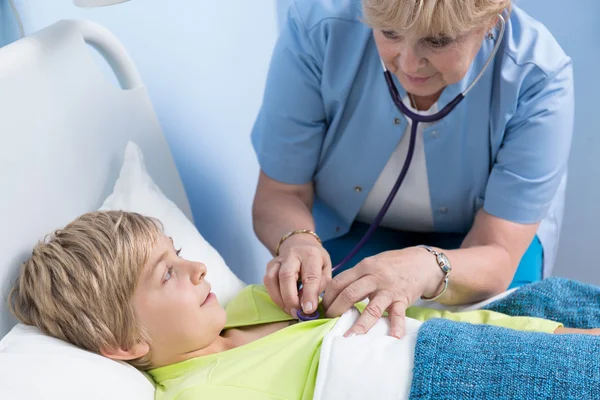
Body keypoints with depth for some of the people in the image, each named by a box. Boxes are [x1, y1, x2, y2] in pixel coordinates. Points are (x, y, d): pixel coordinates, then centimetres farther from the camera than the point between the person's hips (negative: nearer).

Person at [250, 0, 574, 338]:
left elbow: (497, 256, -30)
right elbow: (279, 193, -20)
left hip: (468, 241, 1)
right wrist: (296, 240, -44)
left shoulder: (539, 79, -30)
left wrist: (428, 269, -53)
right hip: (347, 230, 0)